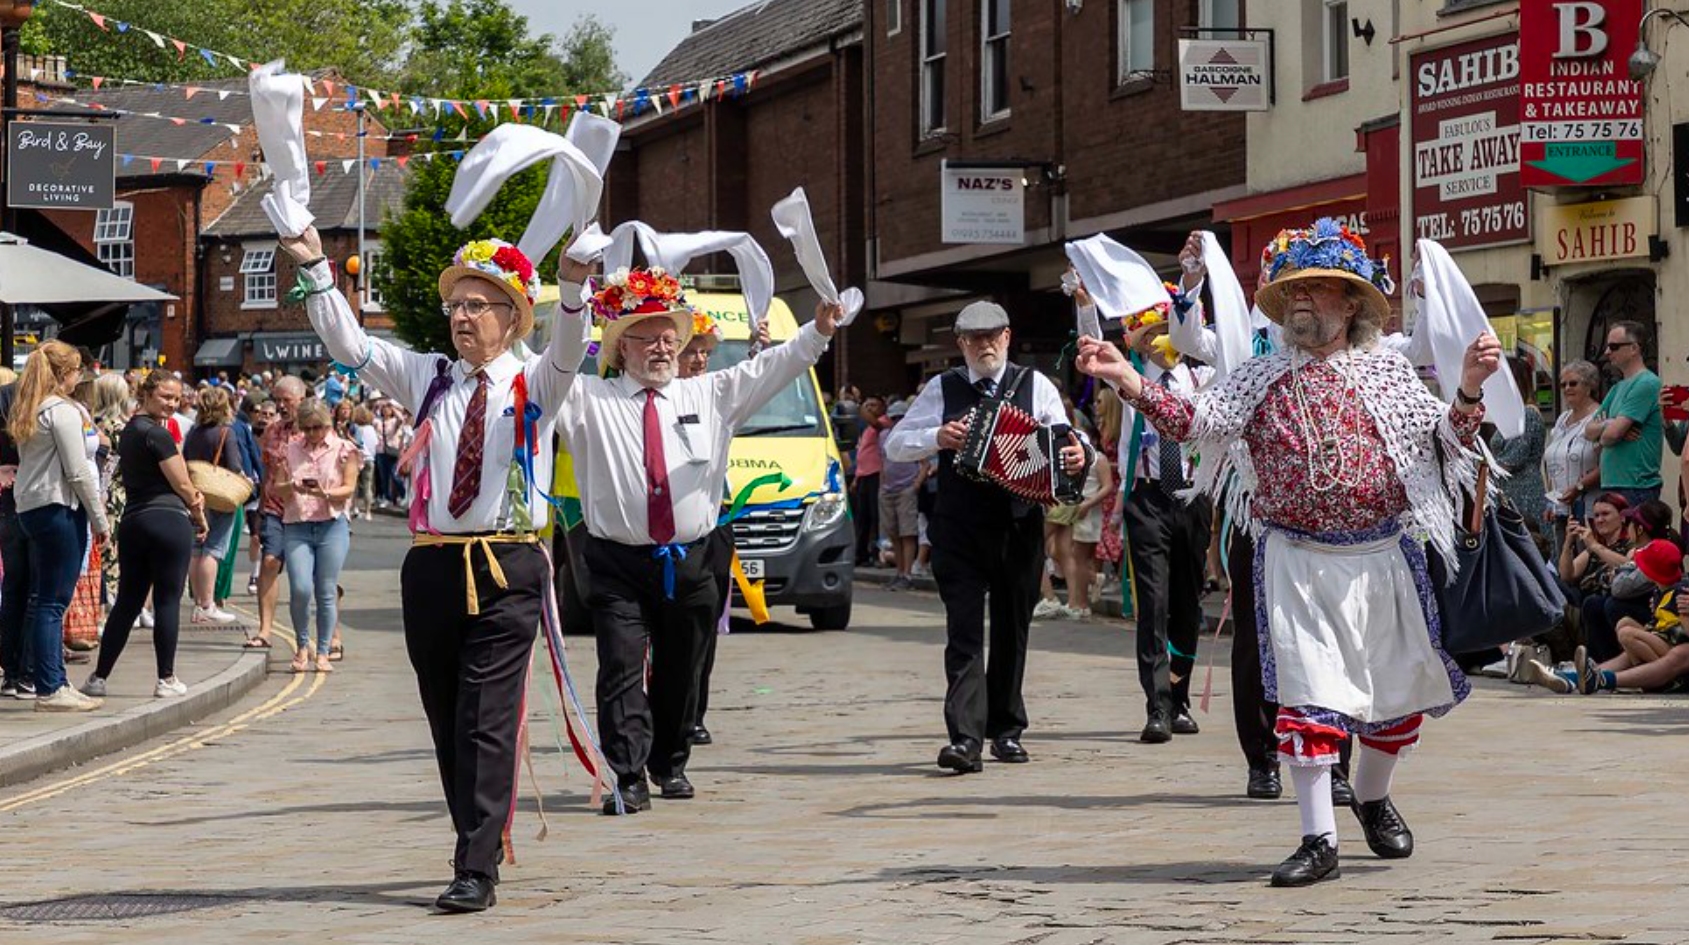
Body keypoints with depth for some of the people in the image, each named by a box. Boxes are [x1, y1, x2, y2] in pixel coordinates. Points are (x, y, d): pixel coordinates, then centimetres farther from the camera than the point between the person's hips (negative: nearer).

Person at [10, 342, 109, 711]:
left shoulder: (26, 412, 14)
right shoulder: (63, 411, -13)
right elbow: (77, 471, -15)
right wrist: (100, 519, -8)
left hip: (30, 507, 9)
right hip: (59, 507, -9)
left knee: (42, 599, 11)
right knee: (53, 601, -7)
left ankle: (53, 683, 16)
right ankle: (50, 690, -5)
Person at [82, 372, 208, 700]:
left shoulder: (127, 432, 17)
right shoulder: (157, 434, -11)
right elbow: (182, 483, -9)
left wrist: (191, 499, 2)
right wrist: (199, 516, 8)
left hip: (132, 522, 8)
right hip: (169, 521, -8)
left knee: (126, 602, 12)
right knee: (167, 601, 0)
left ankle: (99, 678, 12)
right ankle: (166, 680, 3)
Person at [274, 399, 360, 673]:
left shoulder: (343, 450, 5)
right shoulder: (291, 450, 12)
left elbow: (349, 489, -2)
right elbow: (276, 488, 9)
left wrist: (326, 493, -21)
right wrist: (292, 487, -13)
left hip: (332, 526, -1)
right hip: (296, 525, 1)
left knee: (326, 593, -1)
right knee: (300, 589, -12)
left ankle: (323, 652, 9)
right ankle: (302, 645, 9)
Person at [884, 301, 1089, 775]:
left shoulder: (1035, 386, 7)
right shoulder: (943, 390, 7)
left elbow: (1066, 441, 3)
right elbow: (895, 445, 7)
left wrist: (1077, 454, -21)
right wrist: (936, 438, -12)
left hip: (1020, 526, 2)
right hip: (959, 530, -1)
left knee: (1012, 630, 11)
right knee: (965, 632, -11)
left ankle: (1006, 730, 24)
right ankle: (965, 739, -18)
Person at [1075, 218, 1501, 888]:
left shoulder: (1389, 374, 6)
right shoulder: (1261, 379, 7)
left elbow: (1447, 442, 5)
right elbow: (1190, 420, 0)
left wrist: (1470, 388, -13)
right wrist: (1127, 380, -13)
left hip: (1381, 559, 1)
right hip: (1296, 562, -1)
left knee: (1393, 691, 12)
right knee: (1305, 694, -8)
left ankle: (1373, 797, 38)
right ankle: (1318, 839, -4)